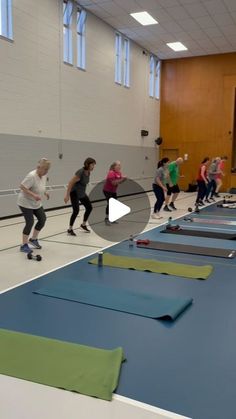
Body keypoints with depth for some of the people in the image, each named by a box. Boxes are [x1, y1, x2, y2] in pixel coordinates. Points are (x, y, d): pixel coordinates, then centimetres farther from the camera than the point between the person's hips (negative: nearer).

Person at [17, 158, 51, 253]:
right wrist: (34, 195, -34)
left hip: (36, 203, 9)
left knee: (42, 219, 8)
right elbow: (22, 187, -28)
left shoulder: (44, 175, -2)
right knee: (30, 222, -11)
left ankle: (33, 239, 28)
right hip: (25, 203, -8)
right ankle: (24, 245, 3)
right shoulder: (32, 176, -27)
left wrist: (45, 192, 0)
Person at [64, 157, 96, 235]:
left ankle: (83, 225, 29)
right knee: (76, 210, -15)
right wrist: (67, 195, -23)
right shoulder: (80, 172, -25)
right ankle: (70, 229, -1)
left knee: (89, 207, 11)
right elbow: (71, 183, -24)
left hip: (82, 193, 9)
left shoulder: (88, 172, 0)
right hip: (74, 193, -9)